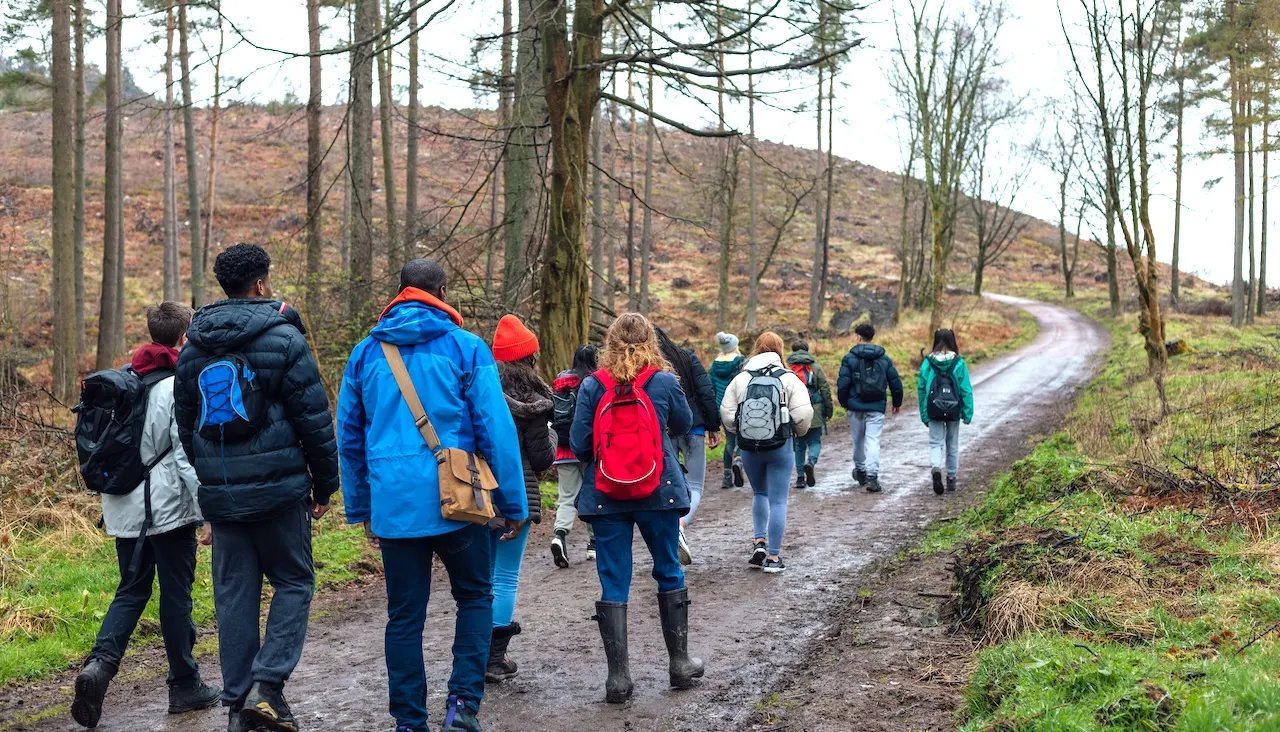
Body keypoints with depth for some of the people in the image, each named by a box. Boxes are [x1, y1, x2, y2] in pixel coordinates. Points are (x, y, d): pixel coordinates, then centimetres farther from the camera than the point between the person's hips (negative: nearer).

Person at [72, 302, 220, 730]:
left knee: (131, 590, 13)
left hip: (125, 509, 6)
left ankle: (100, 662, -9)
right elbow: (188, 454, -17)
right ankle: (185, 686, 14)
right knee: (176, 594, 4)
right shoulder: (178, 385, -13)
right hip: (168, 508, -6)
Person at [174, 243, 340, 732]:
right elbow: (315, 420, -8)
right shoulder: (283, 338, -7)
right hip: (278, 488, -5)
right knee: (293, 582, 7)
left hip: (220, 493, 5)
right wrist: (325, 485, 1)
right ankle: (267, 685, -7)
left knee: (234, 594, 10)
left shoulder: (194, 347, 10)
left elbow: (186, 424, 16)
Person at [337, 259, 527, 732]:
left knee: (404, 615, 12)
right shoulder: (465, 347, -3)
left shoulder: (365, 353, 9)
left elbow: (349, 437, 13)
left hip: (392, 506, 3)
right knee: (474, 597, 15)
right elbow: (496, 430, -7)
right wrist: (513, 505, -1)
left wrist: (360, 508, 21)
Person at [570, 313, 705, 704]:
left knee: (613, 583, 5)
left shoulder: (592, 386, -6)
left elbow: (578, 444, -5)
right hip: (659, 493, 0)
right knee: (669, 573, 16)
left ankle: (618, 676, 5)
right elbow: (684, 425, 11)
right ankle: (680, 663, 25)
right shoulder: (665, 382, -5)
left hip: (605, 496, 0)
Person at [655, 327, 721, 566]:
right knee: (694, 487, 4)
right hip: (693, 429, 0)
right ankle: (681, 524, -24)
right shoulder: (687, 357, 3)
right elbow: (707, 392, -1)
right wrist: (713, 427, 5)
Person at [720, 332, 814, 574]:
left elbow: (726, 413, -1)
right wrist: (798, 432, 9)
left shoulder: (741, 379, 0)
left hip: (749, 447, 2)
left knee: (759, 493, 24)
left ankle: (759, 542, 13)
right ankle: (773, 557, 4)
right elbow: (803, 414, -11)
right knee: (778, 500, 4)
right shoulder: (789, 379, -6)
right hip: (780, 447, -2)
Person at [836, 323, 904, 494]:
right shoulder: (884, 359, 5)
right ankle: (872, 476, -17)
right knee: (873, 441, -5)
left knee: (858, 440, 16)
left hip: (856, 407, -1)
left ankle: (860, 470, 33)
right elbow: (896, 383, 8)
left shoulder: (850, 358, -4)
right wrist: (897, 403, 23)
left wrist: (844, 403, 7)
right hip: (877, 408, 1)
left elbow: (842, 384, -9)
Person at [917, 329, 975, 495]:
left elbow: (921, 388, -2)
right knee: (953, 445, 14)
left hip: (934, 412, 0)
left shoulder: (927, 363, -5)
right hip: (953, 411, 0)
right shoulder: (959, 363, -8)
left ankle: (936, 468, -22)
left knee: (936, 443, 5)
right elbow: (966, 389, -7)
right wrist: (968, 412, -1)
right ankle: (951, 478, 22)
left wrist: (924, 413, 6)